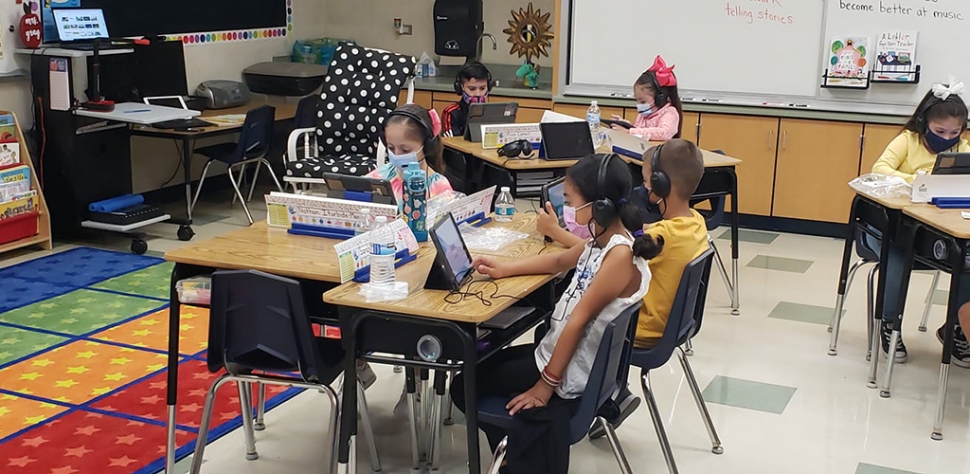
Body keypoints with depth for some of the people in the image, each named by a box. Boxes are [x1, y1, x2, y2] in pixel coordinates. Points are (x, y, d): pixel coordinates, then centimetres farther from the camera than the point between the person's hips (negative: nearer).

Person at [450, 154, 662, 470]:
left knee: (464, 386, 3)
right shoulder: (603, 240, 1)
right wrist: (504, 268, 17)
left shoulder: (621, 255, -27)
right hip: (558, 350, 9)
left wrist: (547, 383, -18)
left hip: (572, 371, -9)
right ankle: (517, 450, 27)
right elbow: (560, 261, 22)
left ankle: (517, 454, 20)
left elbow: (578, 321, -23)